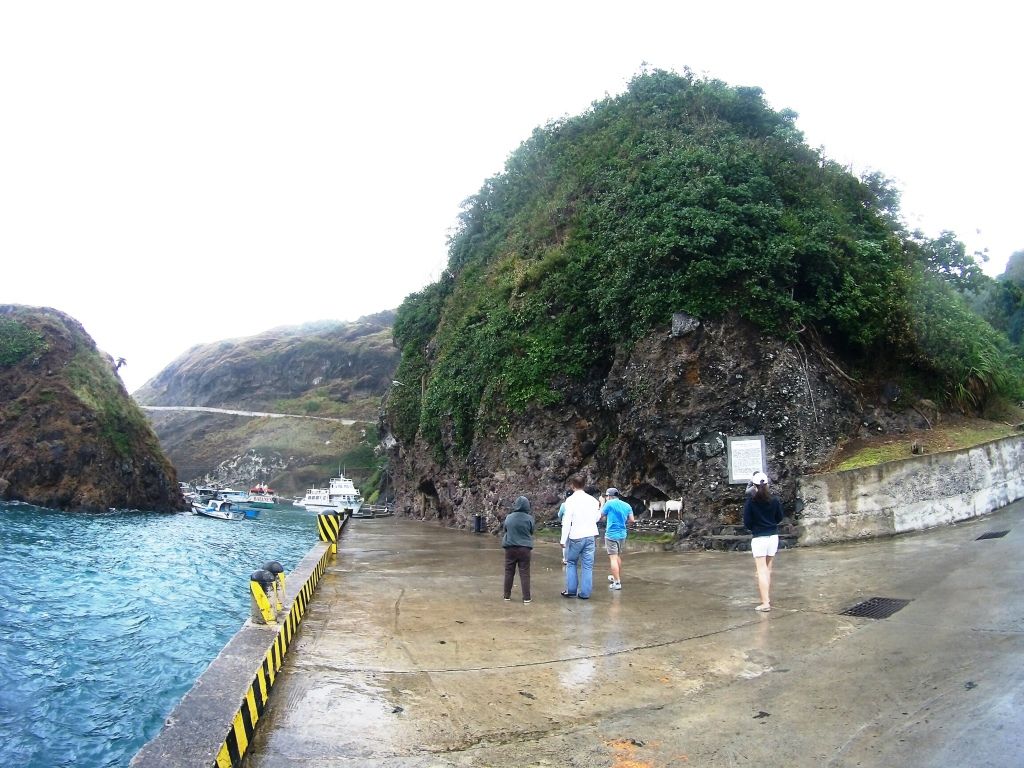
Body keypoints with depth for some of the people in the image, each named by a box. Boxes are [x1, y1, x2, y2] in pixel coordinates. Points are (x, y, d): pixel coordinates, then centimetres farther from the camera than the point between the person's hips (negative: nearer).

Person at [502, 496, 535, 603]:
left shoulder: (509, 517, -5)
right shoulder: (529, 518, -10)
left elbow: (504, 529, 11)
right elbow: (531, 532, 4)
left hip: (510, 548, 1)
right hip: (525, 549, -1)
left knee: (509, 572, 13)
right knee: (525, 573, 5)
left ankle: (507, 595, 19)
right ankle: (526, 597, 6)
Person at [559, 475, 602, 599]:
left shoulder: (571, 500, -10)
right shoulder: (592, 499, 3)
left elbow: (567, 522, -12)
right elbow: (597, 518, 16)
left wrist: (563, 540, -9)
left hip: (576, 537, -3)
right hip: (590, 536, 3)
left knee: (571, 562, 14)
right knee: (587, 565, 7)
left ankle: (571, 590, 13)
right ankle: (585, 593, 8)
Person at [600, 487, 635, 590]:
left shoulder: (609, 503, -9)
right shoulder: (627, 505, 5)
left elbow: (601, 515, 0)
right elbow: (631, 520, 4)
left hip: (611, 534, -6)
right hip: (622, 534, 7)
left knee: (613, 557, -6)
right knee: (618, 556, 22)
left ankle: (617, 583, -10)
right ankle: (617, 577, 36)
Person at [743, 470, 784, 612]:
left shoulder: (750, 501, -10)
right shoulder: (774, 499, -1)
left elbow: (746, 521, -8)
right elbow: (780, 517, 9)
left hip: (758, 538, -4)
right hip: (773, 536, 4)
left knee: (762, 570, -3)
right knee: (768, 569, 17)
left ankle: (765, 603, -10)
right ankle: (768, 598, 27)